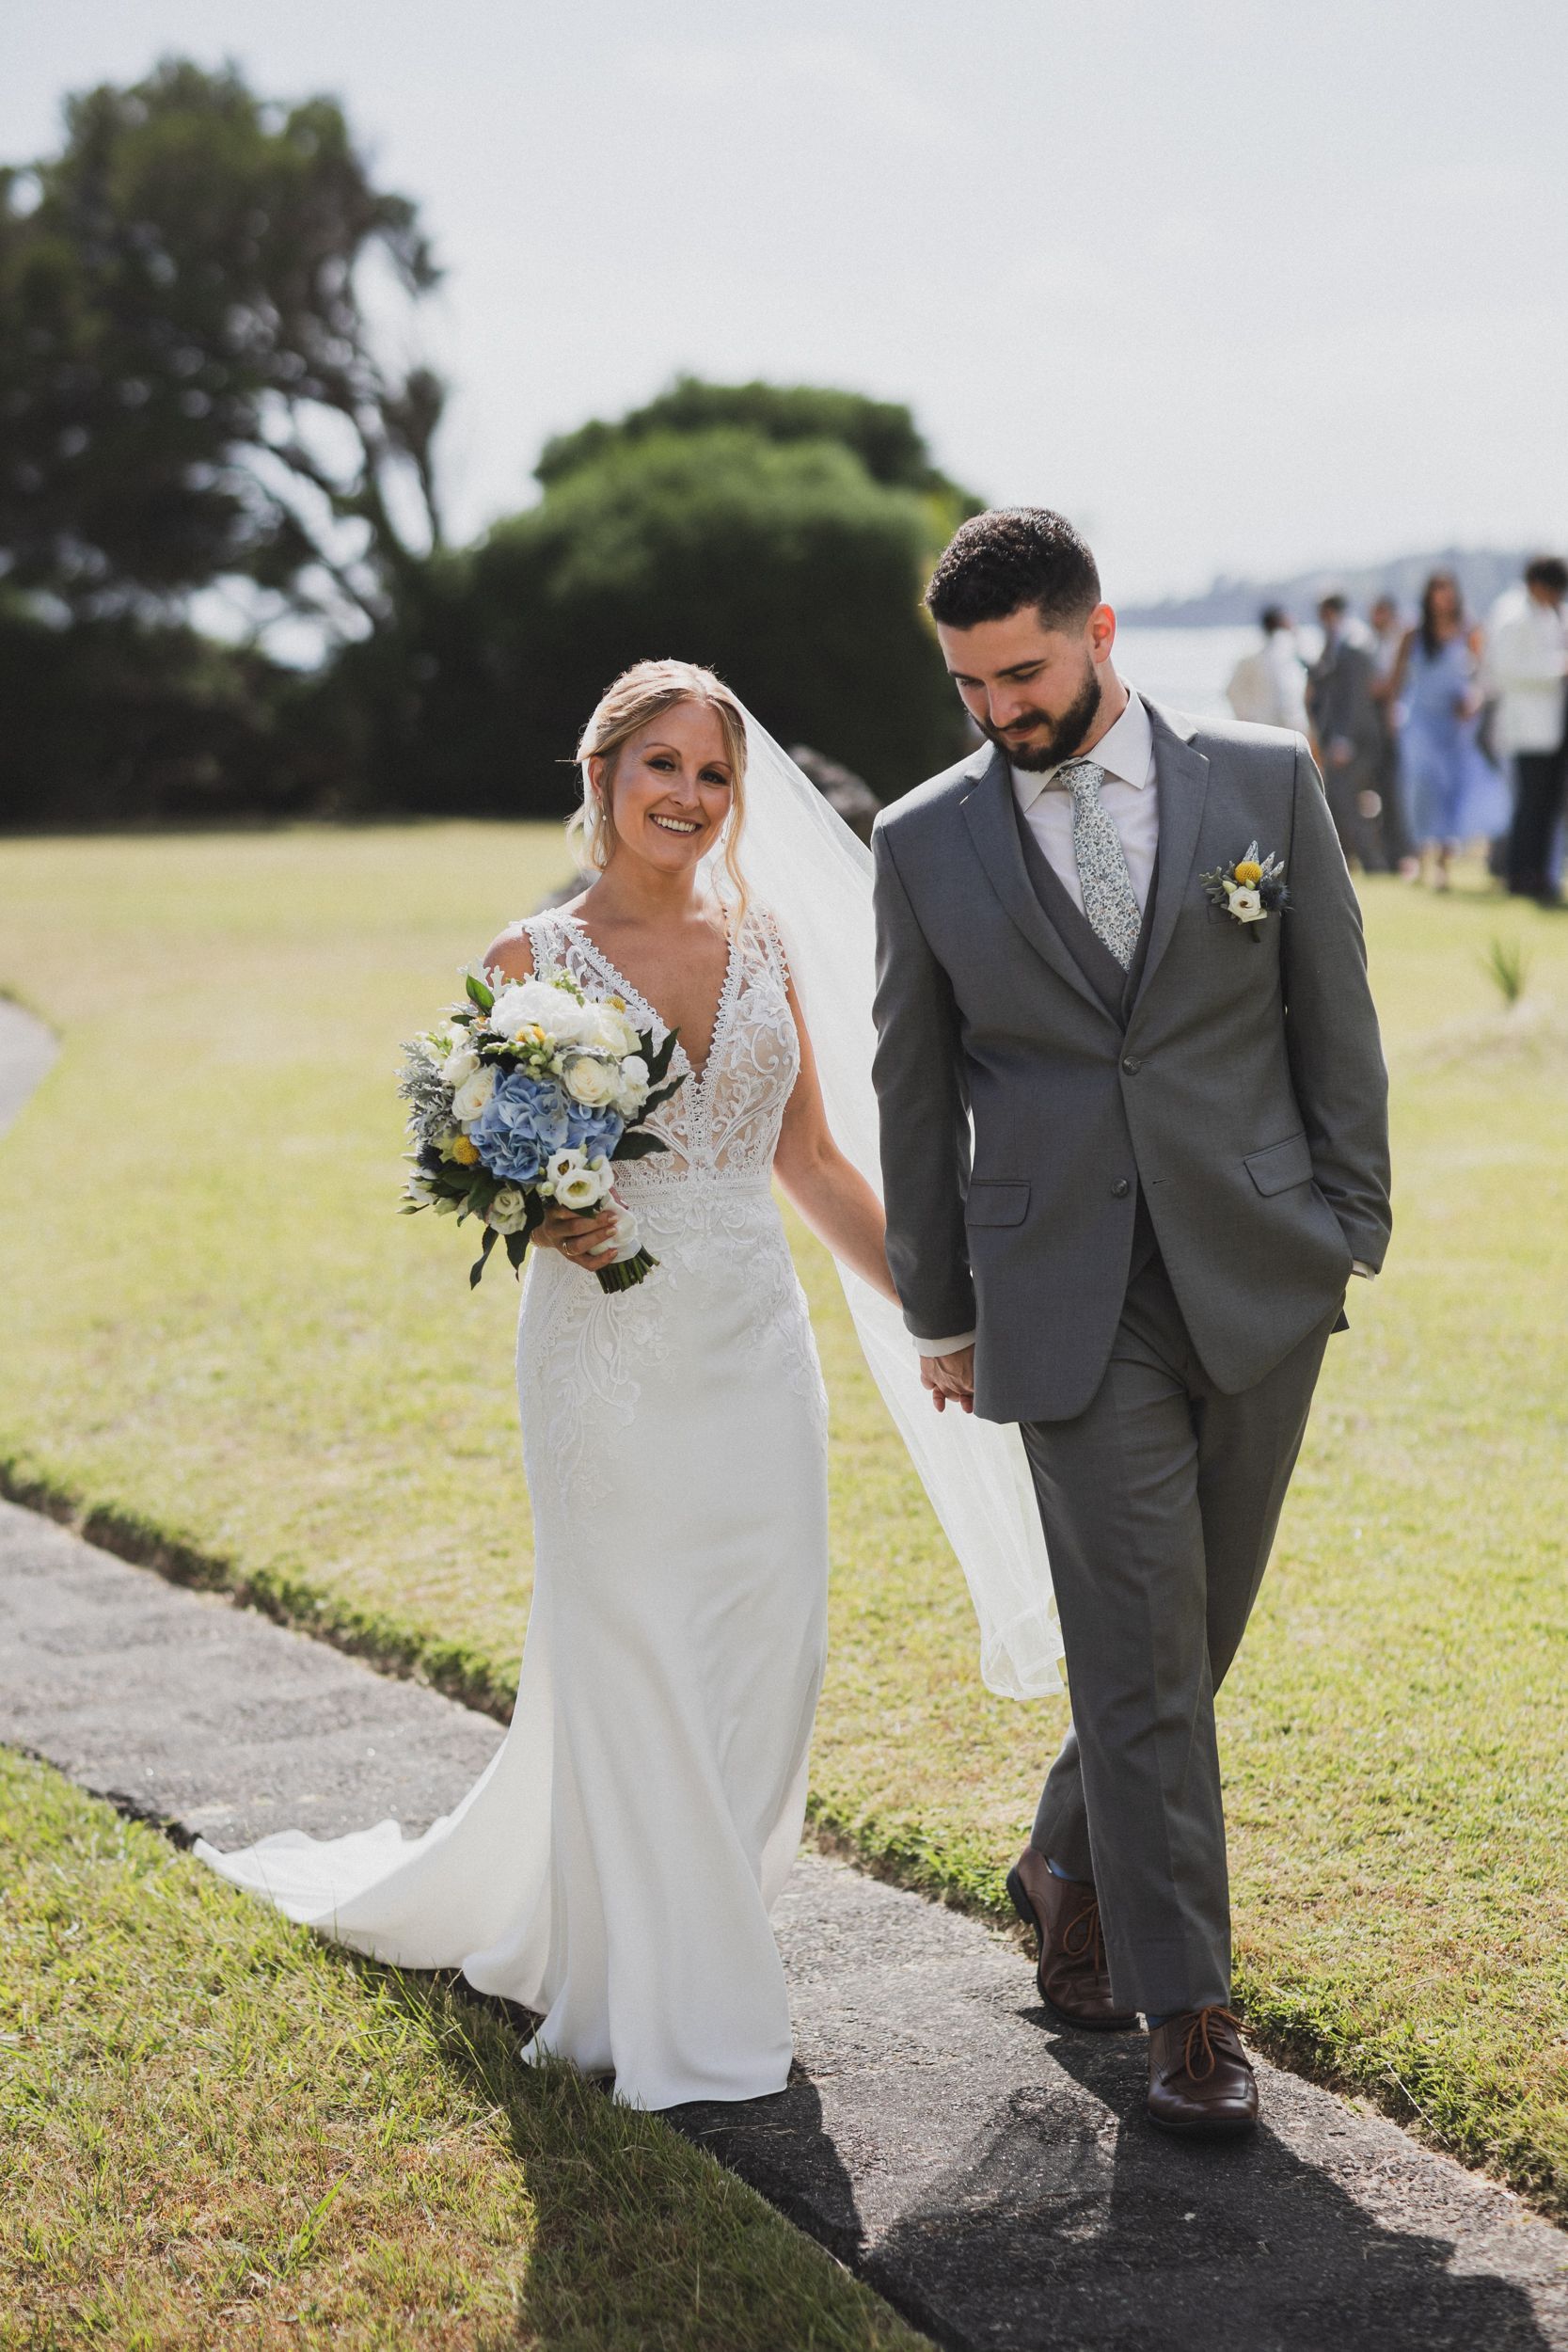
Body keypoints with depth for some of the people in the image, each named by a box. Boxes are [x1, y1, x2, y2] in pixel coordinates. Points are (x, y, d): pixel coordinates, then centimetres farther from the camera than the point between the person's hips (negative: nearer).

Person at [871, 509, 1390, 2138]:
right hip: (1067, 1303, -1)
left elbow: (1333, 1019, 5)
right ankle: (1186, 2002, 5)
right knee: (1139, 1644, -4)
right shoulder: (927, 842, 1)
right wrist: (938, 1309, 10)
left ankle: (1073, 1864, 37)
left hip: (1258, 1279, 1)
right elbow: (914, 1090, 8)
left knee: (1199, 1624, 12)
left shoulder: (1264, 784, 1)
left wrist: (1350, 1236, 2)